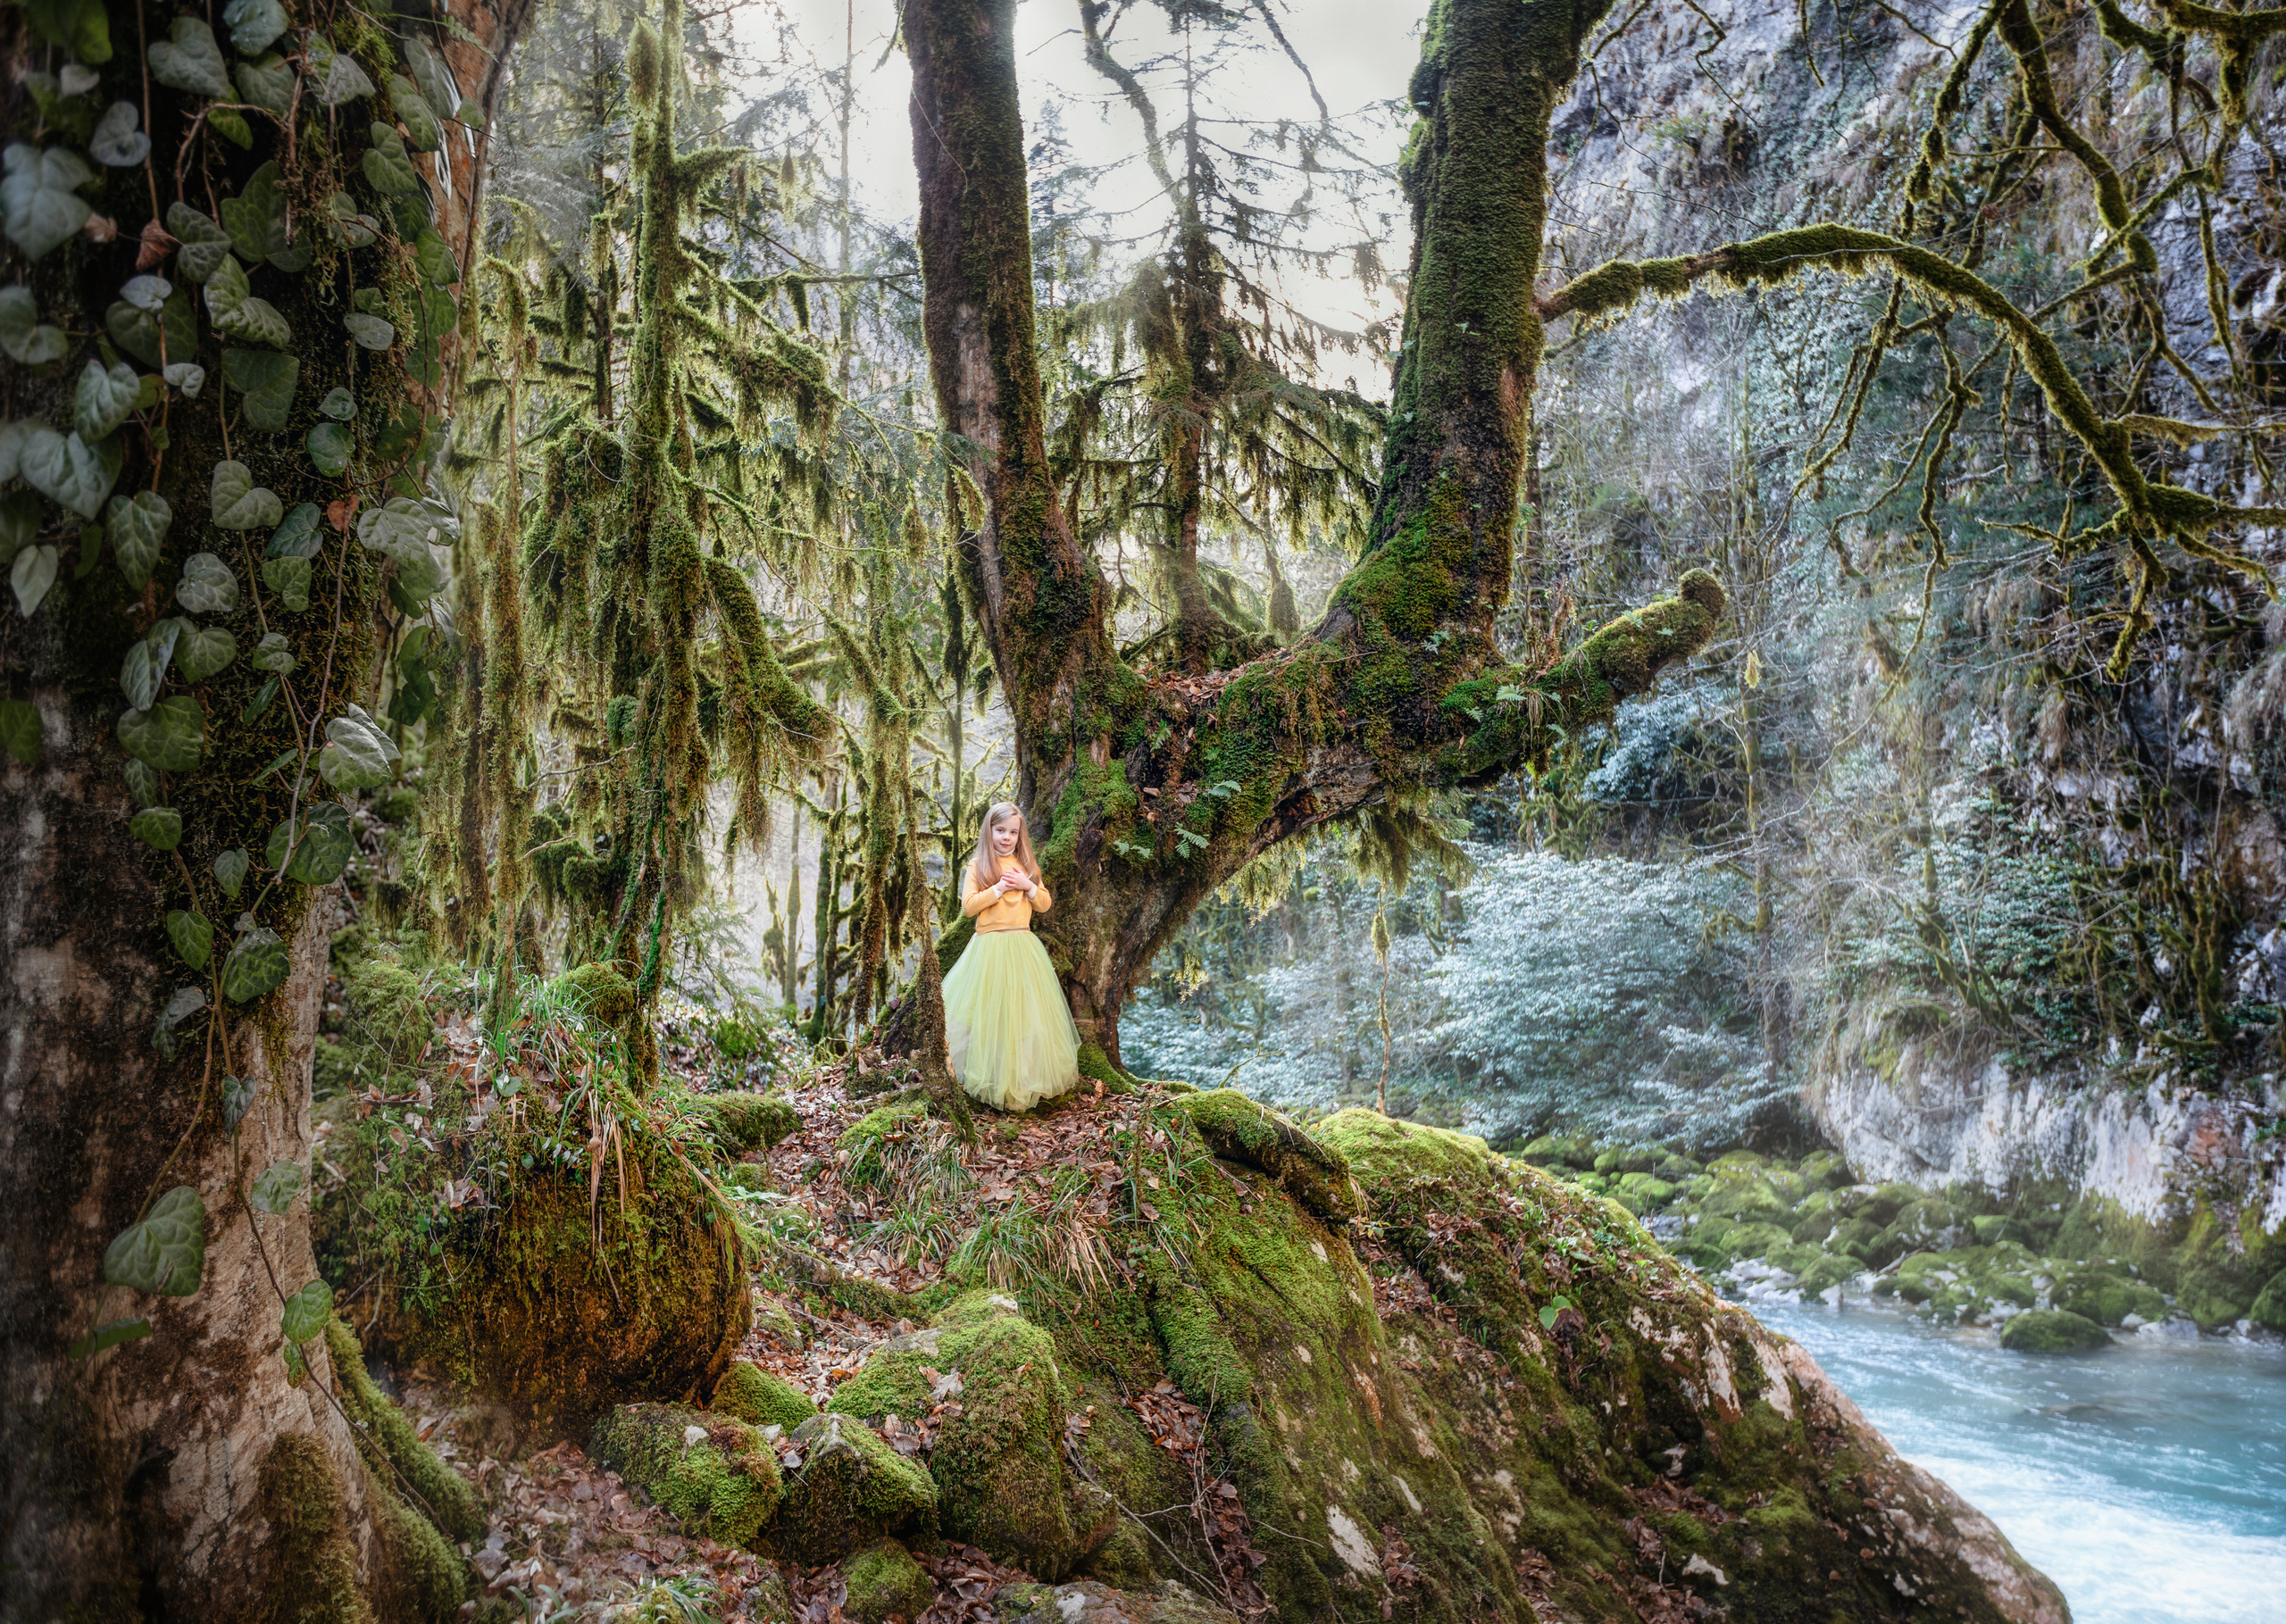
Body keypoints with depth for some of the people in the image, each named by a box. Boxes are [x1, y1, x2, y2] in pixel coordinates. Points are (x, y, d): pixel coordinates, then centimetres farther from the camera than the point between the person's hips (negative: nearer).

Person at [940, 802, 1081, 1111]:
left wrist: (1027, 886, -7)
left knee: (1026, 1012, 3)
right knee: (991, 1014, -2)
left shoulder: (1027, 866, 11)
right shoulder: (977, 867, 1)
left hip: (1023, 946, 3)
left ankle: (1027, 1078, 12)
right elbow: (968, 906, -7)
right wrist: (999, 888, -14)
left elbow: (1045, 904, 11)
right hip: (989, 947, -3)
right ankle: (993, 1080, 6)